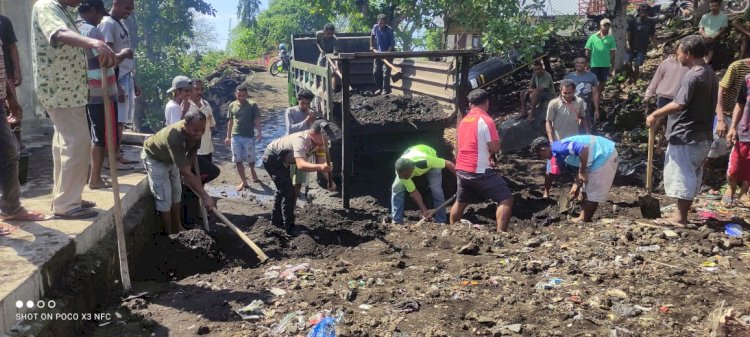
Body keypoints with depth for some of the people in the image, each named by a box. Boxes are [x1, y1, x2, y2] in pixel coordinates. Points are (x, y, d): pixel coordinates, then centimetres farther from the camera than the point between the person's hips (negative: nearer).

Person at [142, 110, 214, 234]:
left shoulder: (196, 132, -25)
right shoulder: (174, 137, -46)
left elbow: (192, 151, -2)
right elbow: (186, 173, -46)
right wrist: (205, 197, -45)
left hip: (171, 158, 7)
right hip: (155, 158, -7)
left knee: (176, 192, 12)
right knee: (164, 196, -10)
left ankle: (178, 227, 24)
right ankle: (168, 233, 2)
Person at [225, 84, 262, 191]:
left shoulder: (252, 105, -5)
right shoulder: (232, 105, 6)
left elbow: (257, 120, -7)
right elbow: (230, 122, 14)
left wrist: (259, 132, -23)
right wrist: (228, 136, 13)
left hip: (249, 137, -3)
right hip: (235, 137, 3)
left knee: (250, 159, 4)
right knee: (238, 160, 3)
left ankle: (252, 171, 38)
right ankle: (243, 182, 14)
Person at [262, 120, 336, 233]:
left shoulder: (318, 141, -15)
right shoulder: (301, 140, -40)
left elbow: (322, 162, -16)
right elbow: (301, 165, -55)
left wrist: (330, 181, -31)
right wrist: (320, 167, -70)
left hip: (282, 159, 10)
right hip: (271, 158, -10)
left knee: (282, 190, 23)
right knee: (288, 192, -10)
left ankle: (276, 220, 41)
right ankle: (289, 227, 2)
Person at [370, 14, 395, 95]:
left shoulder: (389, 30, -19)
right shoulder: (375, 27, -6)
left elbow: (392, 44, -22)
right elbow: (372, 36, 16)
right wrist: (371, 46, 13)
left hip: (388, 52, -6)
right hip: (378, 52, 6)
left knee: (386, 72, -11)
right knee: (376, 72, 7)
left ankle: (386, 90, -4)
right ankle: (380, 88, 20)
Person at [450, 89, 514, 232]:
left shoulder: (463, 121, 11)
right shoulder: (486, 120, -12)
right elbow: (495, 148, -15)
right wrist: (489, 149, 7)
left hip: (462, 169, 8)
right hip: (480, 171, -8)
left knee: (460, 202, 25)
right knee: (506, 199, -5)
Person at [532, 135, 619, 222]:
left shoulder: (559, 148, -18)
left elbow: (584, 149, -31)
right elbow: (580, 164, 18)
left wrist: (582, 172, -20)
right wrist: (576, 187, 14)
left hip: (605, 155, -10)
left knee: (592, 193, 1)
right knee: (586, 191, 18)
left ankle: (584, 220, 12)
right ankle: (583, 217, 26)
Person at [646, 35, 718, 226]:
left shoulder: (693, 76, -19)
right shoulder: (710, 74, 12)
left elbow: (679, 104, -28)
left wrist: (655, 114, -19)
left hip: (685, 137, -10)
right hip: (702, 136, 10)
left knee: (682, 176, -2)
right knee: (692, 177, 15)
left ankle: (680, 217, 3)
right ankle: (682, 214, 23)